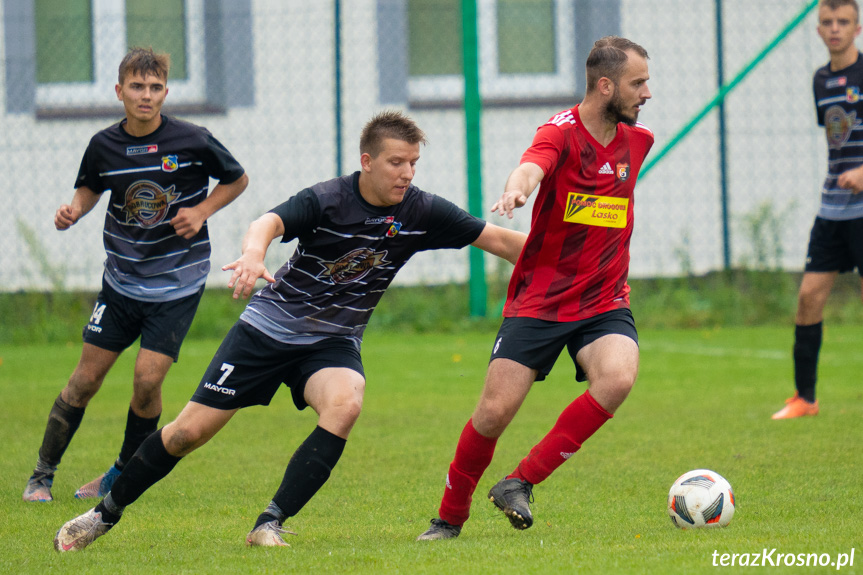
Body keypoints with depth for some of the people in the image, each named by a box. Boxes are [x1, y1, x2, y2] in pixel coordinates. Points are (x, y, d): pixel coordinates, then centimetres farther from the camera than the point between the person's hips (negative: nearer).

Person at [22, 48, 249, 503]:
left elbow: (237, 179, 4)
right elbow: (90, 188, 15)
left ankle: (125, 473, 11)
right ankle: (43, 474, 16)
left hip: (177, 281, -2)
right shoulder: (104, 145, -5)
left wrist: (201, 211, -10)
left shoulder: (193, 141, -12)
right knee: (86, 377, 3)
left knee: (147, 378, -12)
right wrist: (73, 212, -5)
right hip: (121, 279, 2)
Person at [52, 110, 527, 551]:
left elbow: (496, 239, -4)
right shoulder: (327, 201, -21)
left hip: (333, 341, 3)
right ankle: (107, 512, 19)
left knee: (345, 404, -32)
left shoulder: (421, 213, -10)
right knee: (191, 430, -3)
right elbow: (270, 222, -39)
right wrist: (253, 252, -61)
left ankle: (270, 524, -27)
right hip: (270, 327, -3)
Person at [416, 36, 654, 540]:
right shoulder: (561, 132, -11)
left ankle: (521, 483, -16)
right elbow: (531, 168, -34)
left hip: (604, 303, 4)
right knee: (494, 412, -8)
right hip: (538, 302, -4)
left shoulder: (637, 140, 7)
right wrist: (515, 191, -57)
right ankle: (450, 517, 16)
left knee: (618, 378, -27)